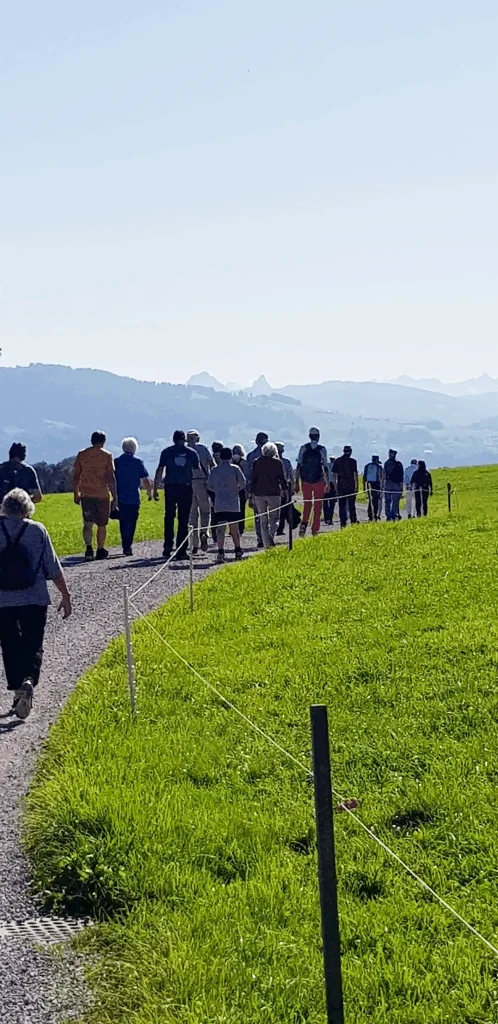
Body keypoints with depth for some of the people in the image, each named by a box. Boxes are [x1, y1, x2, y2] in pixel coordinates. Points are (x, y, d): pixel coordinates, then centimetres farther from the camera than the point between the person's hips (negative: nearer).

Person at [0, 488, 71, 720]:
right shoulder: (37, 530, -4)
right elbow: (53, 568, -2)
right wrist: (65, 595, 7)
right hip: (35, 600, 0)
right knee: (33, 646, 7)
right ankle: (29, 680, -18)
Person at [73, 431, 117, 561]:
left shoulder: (81, 455, 6)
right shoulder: (107, 456, -2)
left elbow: (76, 476, 8)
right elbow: (111, 477, -6)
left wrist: (76, 494, 17)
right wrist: (115, 496, -1)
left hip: (86, 494, 2)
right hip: (102, 494, -2)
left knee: (88, 523, 0)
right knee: (102, 524, 10)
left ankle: (89, 548, -20)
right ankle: (100, 550, 16)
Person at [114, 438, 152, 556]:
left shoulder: (116, 462, 4)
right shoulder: (138, 462, -2)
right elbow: (145, 480, -2)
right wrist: (150, 492, 14)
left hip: (120, 498, 3)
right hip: (134, 498, -3)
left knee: (123, 523, 15)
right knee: (131, 523, -1)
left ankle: (126, 546, 20)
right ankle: (127, 546, -12)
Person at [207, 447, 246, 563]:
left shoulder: (214, 470, 4)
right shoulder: (235, 469, -2)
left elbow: (209, 486, 10)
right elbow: (243, 484, -2)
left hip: (219, 505, 0)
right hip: (233, 503, 0)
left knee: (220, 529, -5)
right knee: (234, 528, 13)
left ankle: (221, 552, -20)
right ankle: (238, 552, 23)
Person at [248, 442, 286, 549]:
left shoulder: (256, 463, 3)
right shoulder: (277, 462, -2)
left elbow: (252, 479, 3)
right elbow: (282, 478, 1)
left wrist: (251, 493, 8)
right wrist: (283, 489, 15)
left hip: (259, 494, 2)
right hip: (274, 493, -2)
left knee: (263, 519, 9)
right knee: (274, 518, 6)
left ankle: (266, 544, 6)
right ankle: (271, 534, -23)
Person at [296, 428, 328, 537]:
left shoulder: (303, 448, 1)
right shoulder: (322, 449, -5)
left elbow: (298, 466, 1)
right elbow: (325, 467, -5)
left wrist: (297, 482, 5)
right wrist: (328, 483, 1)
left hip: (305, 481, 2)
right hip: (319, 481, -2)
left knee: (306, 504, 14)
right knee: (317, 506, 7)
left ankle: (304, 523, -12)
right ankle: (315, 530, 6)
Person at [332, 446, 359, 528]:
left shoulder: (337, 461, 5)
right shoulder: (353, 461, -4)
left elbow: (334, 474, 5)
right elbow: (355, 474, -7)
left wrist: (335, 486, 11)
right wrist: (356, 486, -5)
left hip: (341, 486, 2)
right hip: (351, 486, -2)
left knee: (342, 506, 5)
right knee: (351, 505, 6)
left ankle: (343, 523, 0)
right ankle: (353, 521, 6)